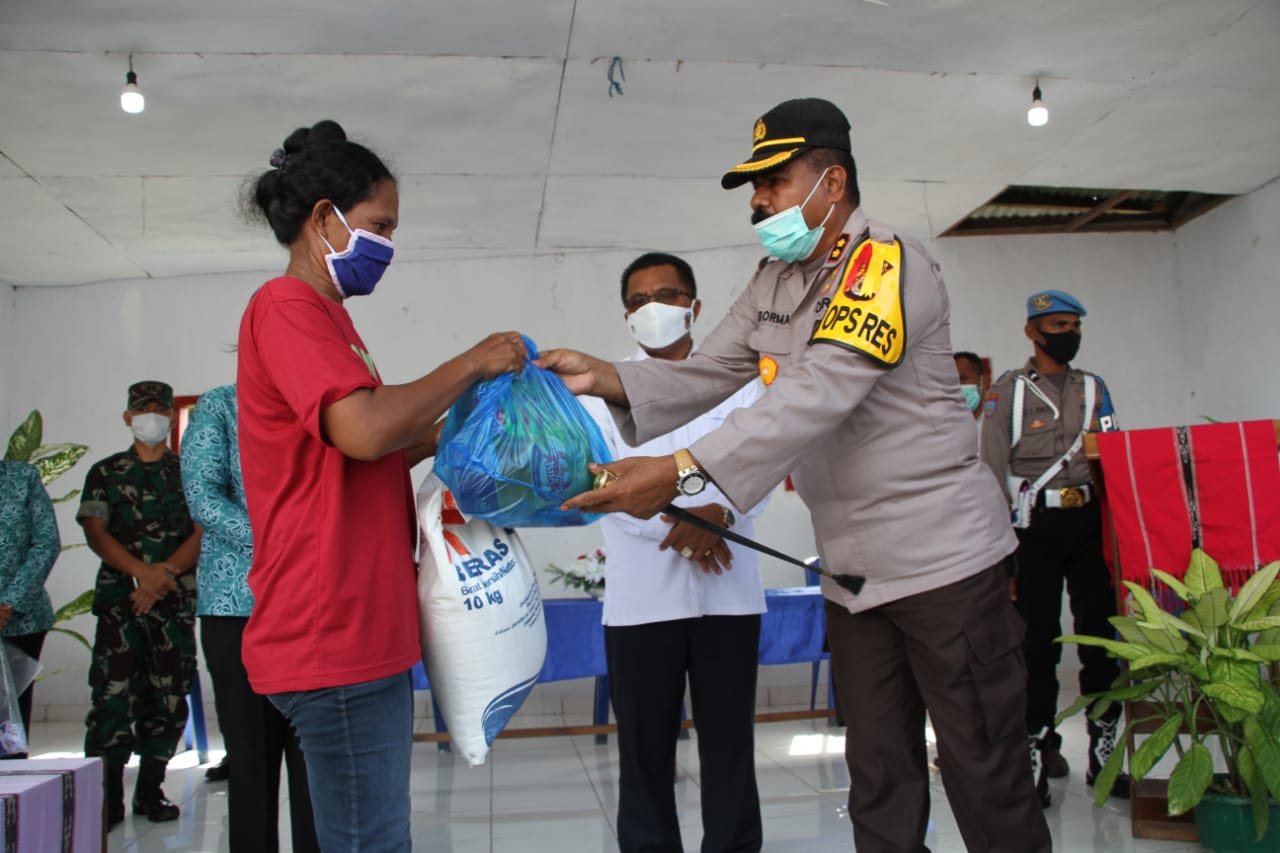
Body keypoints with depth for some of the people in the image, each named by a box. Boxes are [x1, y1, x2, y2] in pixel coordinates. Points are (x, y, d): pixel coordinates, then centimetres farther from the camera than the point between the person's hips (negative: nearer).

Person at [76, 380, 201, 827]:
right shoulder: (105, 473, 12)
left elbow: (202, 533, 2)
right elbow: (95, 533, 1)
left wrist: (164, 574, -13)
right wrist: (142, 571, -15)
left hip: (176, 599, 1)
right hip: (119, 595, -1)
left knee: (168, 697, 2)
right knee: (113, 693, -8)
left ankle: (150, 790, 14)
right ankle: (107, 796, -1)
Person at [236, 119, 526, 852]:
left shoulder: (322, 316, 20)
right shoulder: (287, 308, -10)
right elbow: (364, 430, -25)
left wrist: (442, 433, 11)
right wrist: (471, 365, -12)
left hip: (364, 628, 10)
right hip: (334, 633, -10)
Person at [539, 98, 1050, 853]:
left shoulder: (890, 266, -16)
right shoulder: (776, 285, 10)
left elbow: (816, 397, -28)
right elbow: (705, 376, 4)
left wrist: (679, 472, -36)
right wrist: (604, 378, -14)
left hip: (943, 555, -7)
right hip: (853, 568, 8)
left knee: (987, 779, 2)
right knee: (879, 778, 14)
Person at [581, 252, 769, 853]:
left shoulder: (736, 384, 13)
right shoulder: (603, 391, 11)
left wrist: (719, 511, -20)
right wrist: (674, 523, -16)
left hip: (728, 592, 1)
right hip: (641, 596, 0)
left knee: (729, 746, 5)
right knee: (644, 750, 4)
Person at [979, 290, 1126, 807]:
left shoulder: (1094, 388, 16)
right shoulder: (1007, 392, 2)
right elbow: (994, 471, -2)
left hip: (1091, 520, 4)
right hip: (1035, 526, -4)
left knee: (1100, 636, 5)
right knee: (1039, 642, -1)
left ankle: (1104, 752, 14)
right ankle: (1040, 753, 7)